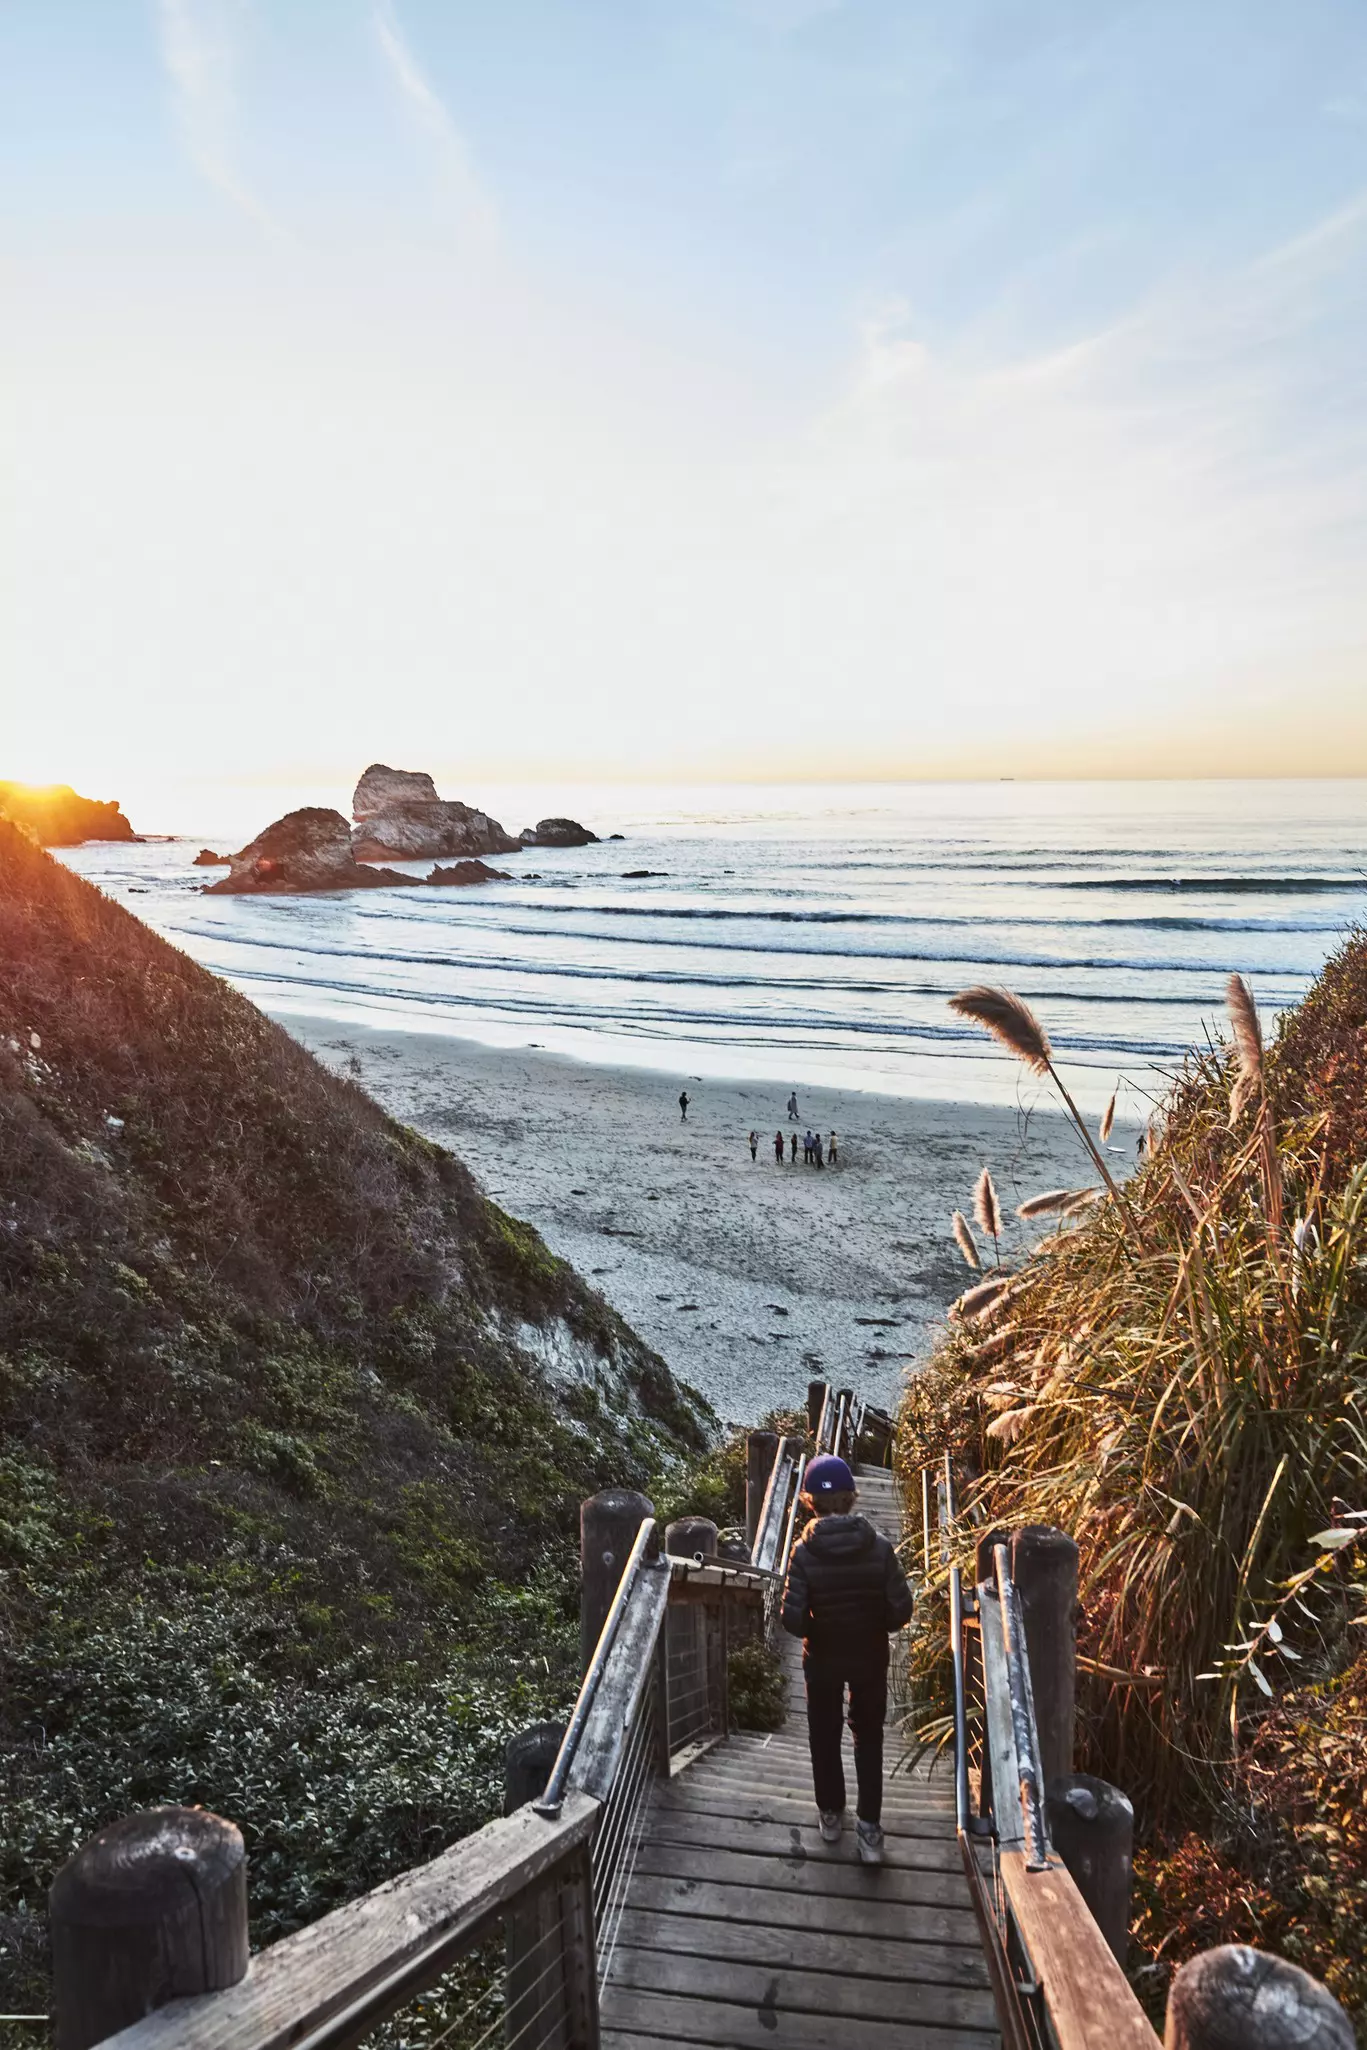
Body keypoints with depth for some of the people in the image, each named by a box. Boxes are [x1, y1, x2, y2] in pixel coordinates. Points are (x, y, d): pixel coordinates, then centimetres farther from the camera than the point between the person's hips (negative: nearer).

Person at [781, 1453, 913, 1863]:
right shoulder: (879, 1548, -19)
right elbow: (901, 1610, -15)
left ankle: (831, 1815, 37)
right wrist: (874, 1627, 4)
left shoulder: (804, 1552, -22)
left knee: (825, 1737, 21)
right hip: (870, 1659, 1)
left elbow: (793, 1619, -21)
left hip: (822, 1660, 0)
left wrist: (815, 1632, 0)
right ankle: (869, 1829, 19)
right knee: (868, 1740, 19)